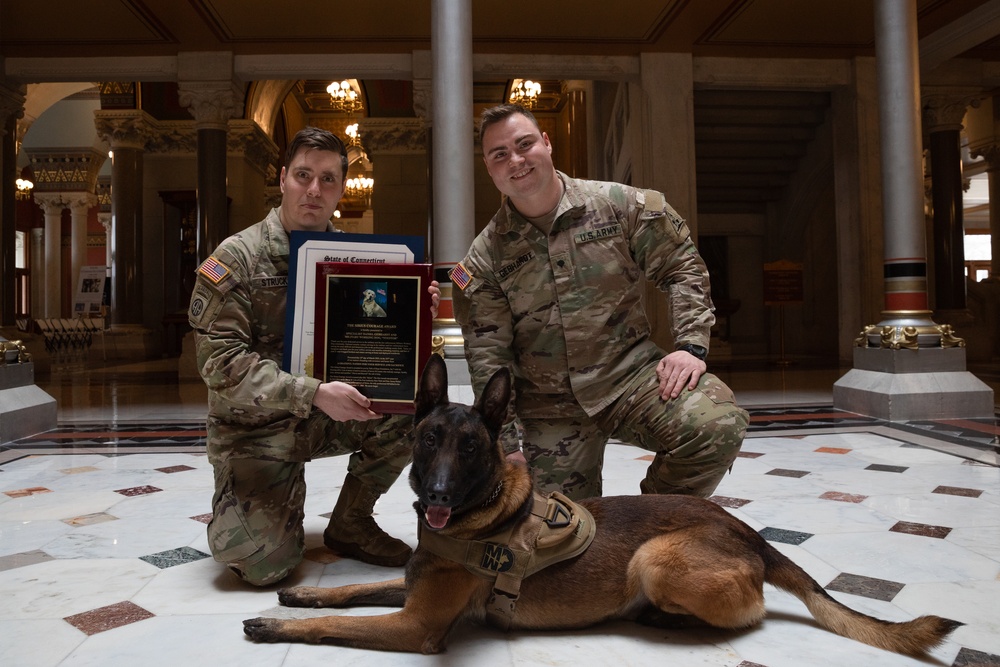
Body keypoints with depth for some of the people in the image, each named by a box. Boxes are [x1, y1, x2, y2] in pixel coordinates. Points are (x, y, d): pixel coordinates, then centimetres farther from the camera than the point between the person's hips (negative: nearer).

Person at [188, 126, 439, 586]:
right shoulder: (238, 257, -12)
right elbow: (220, 362, -21)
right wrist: (313, 393, -30)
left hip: (328, 417, 4)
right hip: (257, 426, -4)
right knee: (264, 562, -17)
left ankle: (349, 525, 2)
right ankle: (238, 502, 21)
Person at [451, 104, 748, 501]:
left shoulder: (620, 206, -2)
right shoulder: (483, 261, -2)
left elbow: (682, 267, 5)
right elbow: (487, 358, -2)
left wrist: (690, 345, -8)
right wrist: (505, 445, -7)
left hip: (632, 374, 0)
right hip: (551, 409, 1)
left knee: (720, 425, -25)